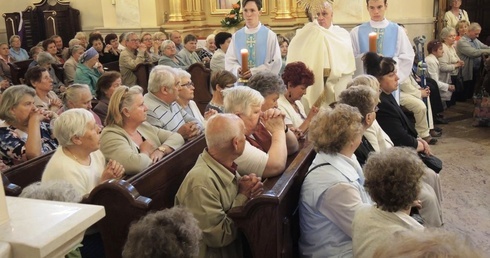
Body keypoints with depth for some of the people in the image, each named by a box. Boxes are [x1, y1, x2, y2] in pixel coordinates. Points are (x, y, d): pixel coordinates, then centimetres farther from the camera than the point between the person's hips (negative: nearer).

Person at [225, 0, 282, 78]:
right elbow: (229, 60, 7)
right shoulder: (236, 36, 8)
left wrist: (255, 72, -14)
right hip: (241, 80, 2)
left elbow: (276, 62, -4)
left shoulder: (270, 35, 0)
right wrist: (237, 70, -14)